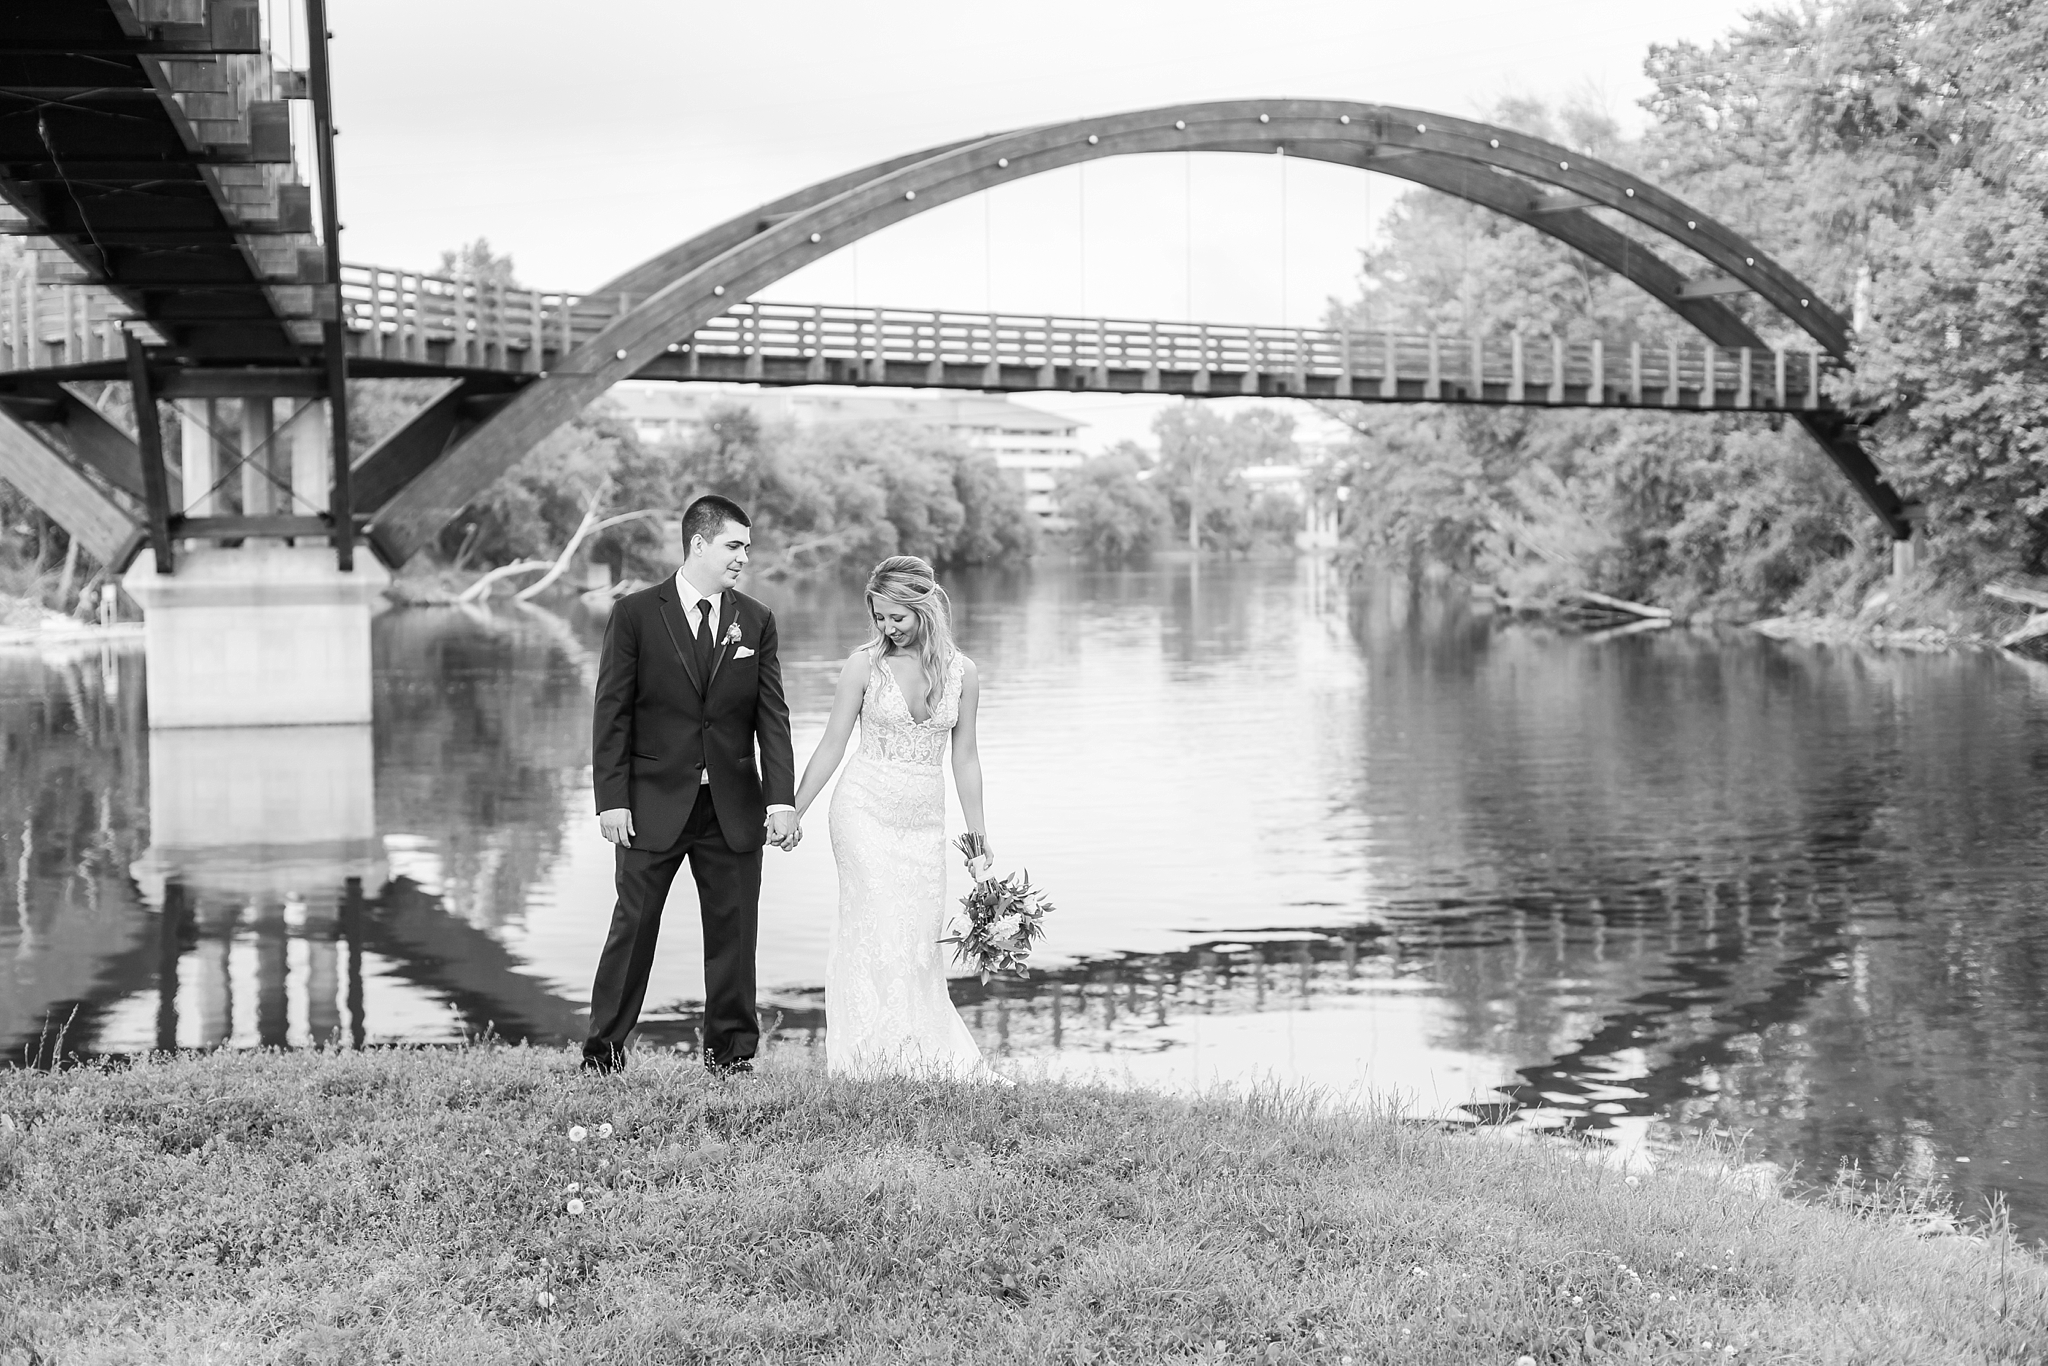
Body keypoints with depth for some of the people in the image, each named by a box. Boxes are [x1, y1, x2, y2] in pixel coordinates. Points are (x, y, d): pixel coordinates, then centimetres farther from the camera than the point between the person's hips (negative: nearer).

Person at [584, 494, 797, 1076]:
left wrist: (781, 797, -7)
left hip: (733, 805, 3)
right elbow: (612, 714, -3)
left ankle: (731, 1049, 17)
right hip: (654, 803, -3)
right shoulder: (636, 614, -2)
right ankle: (604, 1048, 11)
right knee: (633, 925, 2)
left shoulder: (756, 622, 7)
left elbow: (772, 716, 4)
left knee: (733, 929, 6)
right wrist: (611, 799, -10)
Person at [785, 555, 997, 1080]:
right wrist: (793, 811, 2)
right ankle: (876, 1058, -8)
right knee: (879, 931, -10)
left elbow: (964, 755, 11)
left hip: (924, 820, 3)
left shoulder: (961, 672, 3)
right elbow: (832, 746, 2)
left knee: (920, 939, 3)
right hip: (865, 811, -3)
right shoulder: (865, 665, -4)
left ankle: (932, 1061, 10)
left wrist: (979, 834, 13)